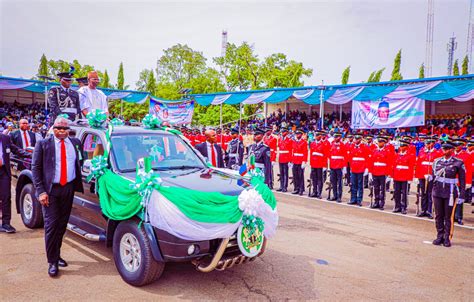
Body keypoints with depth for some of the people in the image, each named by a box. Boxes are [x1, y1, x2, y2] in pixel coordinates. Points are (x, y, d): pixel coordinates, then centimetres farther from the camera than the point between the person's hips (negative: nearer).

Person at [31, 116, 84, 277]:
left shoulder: (75, 143, 7)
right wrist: (40, 191, -12)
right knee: (51, 225, -4)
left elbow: (79, 163, 15)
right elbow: (35, 168, -4)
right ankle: (52, 262, 7)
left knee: (62, 224, 12)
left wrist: (78, 183, 3)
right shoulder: (43, 144, -3)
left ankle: (57, 255, 28)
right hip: (50, 190, -3)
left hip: (68, 188, 4)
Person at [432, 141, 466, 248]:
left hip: (450, 193, -3)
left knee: (448, 217, 5)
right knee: (438, 216, 8)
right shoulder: (437, 161, 6)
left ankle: (447, 238, 15)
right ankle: (439, 236, 18)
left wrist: (461, 196, -4)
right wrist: (431, 190, 8)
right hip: (437, 192, 3)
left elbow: (462, 181, -1)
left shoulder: (458, 163, -3)